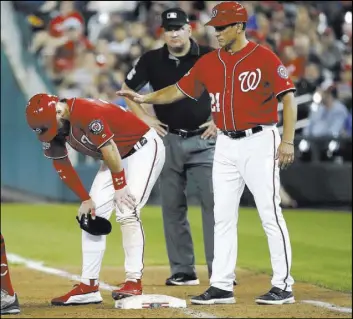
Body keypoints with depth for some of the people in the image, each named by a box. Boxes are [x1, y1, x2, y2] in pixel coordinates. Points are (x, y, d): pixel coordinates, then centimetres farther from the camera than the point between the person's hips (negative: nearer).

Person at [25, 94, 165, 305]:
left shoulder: (86, 114, -33)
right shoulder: (54, 127, -7)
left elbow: (109, 150, -31)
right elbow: (62, 166, 1)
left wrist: (120, 186, -24)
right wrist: (85, 199, 0)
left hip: (144, 149, -9)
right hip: (118, 158, 9)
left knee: (127, 212, -21)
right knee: (91, 215, 3)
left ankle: (134, 282, -19)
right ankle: (89, 286, 4)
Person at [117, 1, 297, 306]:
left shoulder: (264, 57, -8)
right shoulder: (210, 62, 9)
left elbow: (288, 97, -11)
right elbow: (179, 90, 14)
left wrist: (288, 140, -17)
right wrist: (145, 98, 1)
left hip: (259, 142, -6)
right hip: (226, 146, 7)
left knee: (270, 214, -6)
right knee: (223, 217, 6)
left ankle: (283, 286, -1)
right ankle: (222, 286, 11)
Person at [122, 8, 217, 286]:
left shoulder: (210, 57, -5)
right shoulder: (152, 61, 2)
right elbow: (128, 90, 14)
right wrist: (145, 118, 4)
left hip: (203, 140, -3)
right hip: (168, 140, 3)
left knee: (213, 202, -8)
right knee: (173, 206, 5)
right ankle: (183, 271, 12)